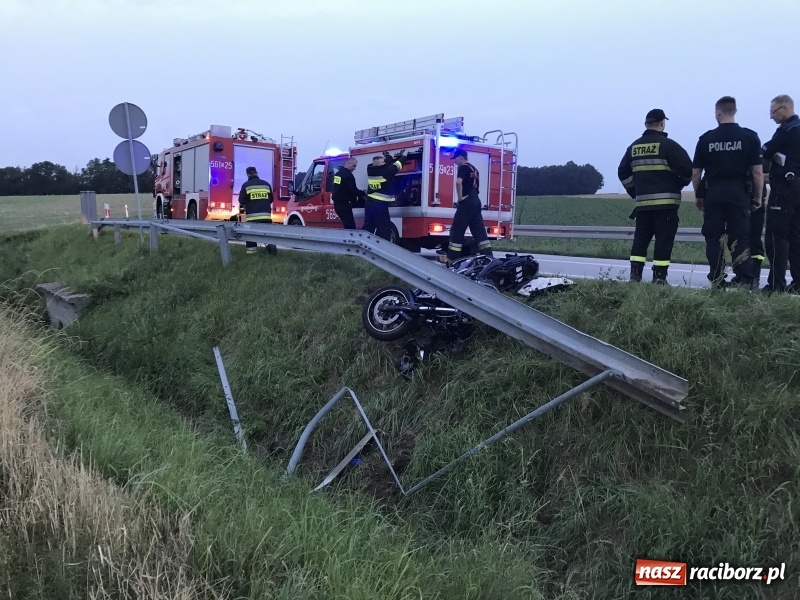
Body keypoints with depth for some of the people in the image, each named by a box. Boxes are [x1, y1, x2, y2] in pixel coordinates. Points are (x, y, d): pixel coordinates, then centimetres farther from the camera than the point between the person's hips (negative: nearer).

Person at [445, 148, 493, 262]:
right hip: (476, 201, 9)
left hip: (467, 202, -9)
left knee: (457, 230, -3)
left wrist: (460, 197, -18)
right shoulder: (473, 169, 21)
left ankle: (452, 257, 0)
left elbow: (458, 182, -26)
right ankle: (488, 256, 0)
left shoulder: (463, 167, -7)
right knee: (479, 230, 5)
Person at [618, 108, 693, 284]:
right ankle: (659, 278, -4)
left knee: (641, 238, 11)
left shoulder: (634, 147, 10)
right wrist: (681, 183, 10)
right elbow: (687, 169, -9)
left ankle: (635, 274, 6)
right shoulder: (668, 145, -7)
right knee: (664, 239, -2)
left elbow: (623, 172, 15)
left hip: (642, 202, 5)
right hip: (666, 202, -5)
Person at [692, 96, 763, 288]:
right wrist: (758, 197, 6)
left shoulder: (706, 139, 2)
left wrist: (698, 196, 15)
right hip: (739, 193, 0)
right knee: (740, 238, 3)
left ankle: (717, 281, 6)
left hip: (713, 193, 1)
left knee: (713, 238, 7)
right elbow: (757, 172, -3)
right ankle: (745, 281, -3)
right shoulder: (749, 137, 0)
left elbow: (695, 173, 4)